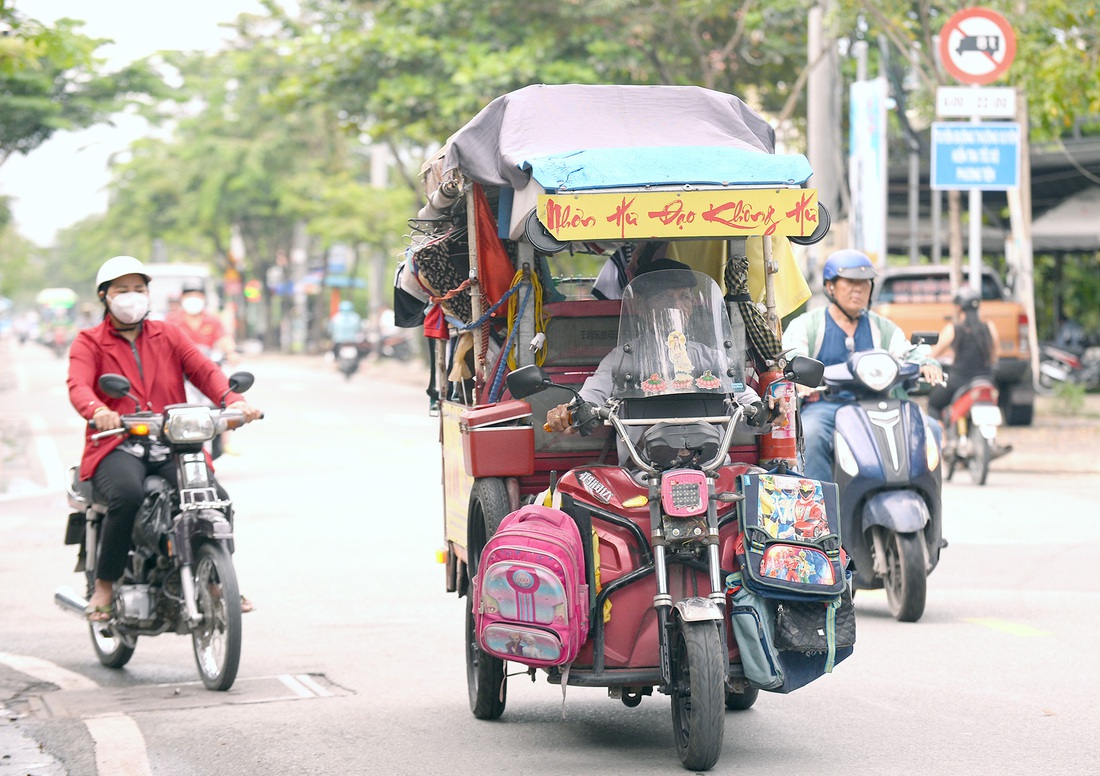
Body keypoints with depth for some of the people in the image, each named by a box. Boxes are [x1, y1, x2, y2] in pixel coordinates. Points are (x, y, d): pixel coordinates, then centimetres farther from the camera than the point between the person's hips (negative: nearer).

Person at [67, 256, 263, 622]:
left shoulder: (169, 335, 19)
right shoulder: (88, 343, 10)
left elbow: (203, 370, 4)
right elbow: (78, 386, -10)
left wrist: (233, 399, -18)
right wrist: (97, 411, -35)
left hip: (173, 446, 3)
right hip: (118, 447, -3)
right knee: (127, 496, -36)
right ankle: (104, 585, -20)